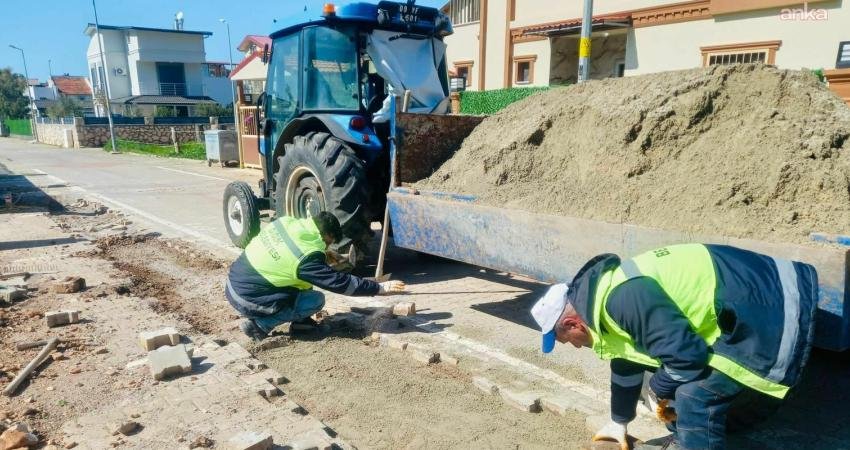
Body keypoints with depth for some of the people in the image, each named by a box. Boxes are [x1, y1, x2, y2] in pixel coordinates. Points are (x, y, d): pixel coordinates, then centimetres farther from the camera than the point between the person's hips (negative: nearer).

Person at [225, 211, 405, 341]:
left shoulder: (286, 222, -3)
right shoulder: (306, 257, -23)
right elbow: (340, 282, -17)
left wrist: (325, 255, 24)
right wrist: (379, 288, -11)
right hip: (247, 300, -8)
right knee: (317, 300, -2)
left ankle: (297, 318, 21)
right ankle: (259, 324, -3)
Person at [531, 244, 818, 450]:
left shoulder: (621, 298, -28)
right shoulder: (605, 301, 8)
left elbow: (685, 354, -28)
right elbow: (627, 362, 22)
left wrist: (658, 391, -6)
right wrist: (619, 422, 34)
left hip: (763, 310, -10)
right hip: (734, 309, 10)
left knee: (697, 396, -14)